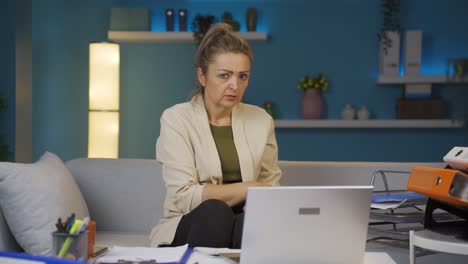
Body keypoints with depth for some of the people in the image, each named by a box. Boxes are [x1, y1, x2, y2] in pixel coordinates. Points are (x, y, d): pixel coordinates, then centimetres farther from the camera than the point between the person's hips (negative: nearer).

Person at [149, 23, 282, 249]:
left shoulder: (261, 120, 10)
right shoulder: (176, 119, -2)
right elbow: (184, 196, -12)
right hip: (188, 229, -2)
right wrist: (250, 188, -11)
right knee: (214, 211, -35)